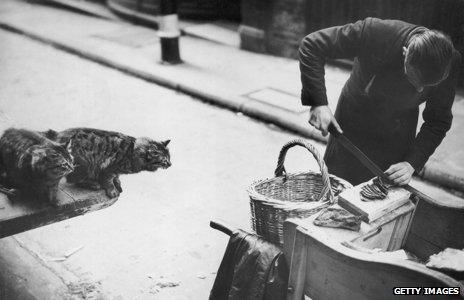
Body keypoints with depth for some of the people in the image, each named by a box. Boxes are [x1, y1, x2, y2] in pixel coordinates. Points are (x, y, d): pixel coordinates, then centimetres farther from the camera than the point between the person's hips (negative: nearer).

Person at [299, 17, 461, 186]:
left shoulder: (451, 64, -24)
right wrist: (318, 102, -32)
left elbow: (439, 121, -11)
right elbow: (312, 45, -26)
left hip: (399, 137, 2)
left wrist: (412, 163, -21)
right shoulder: (375, 35, -34)